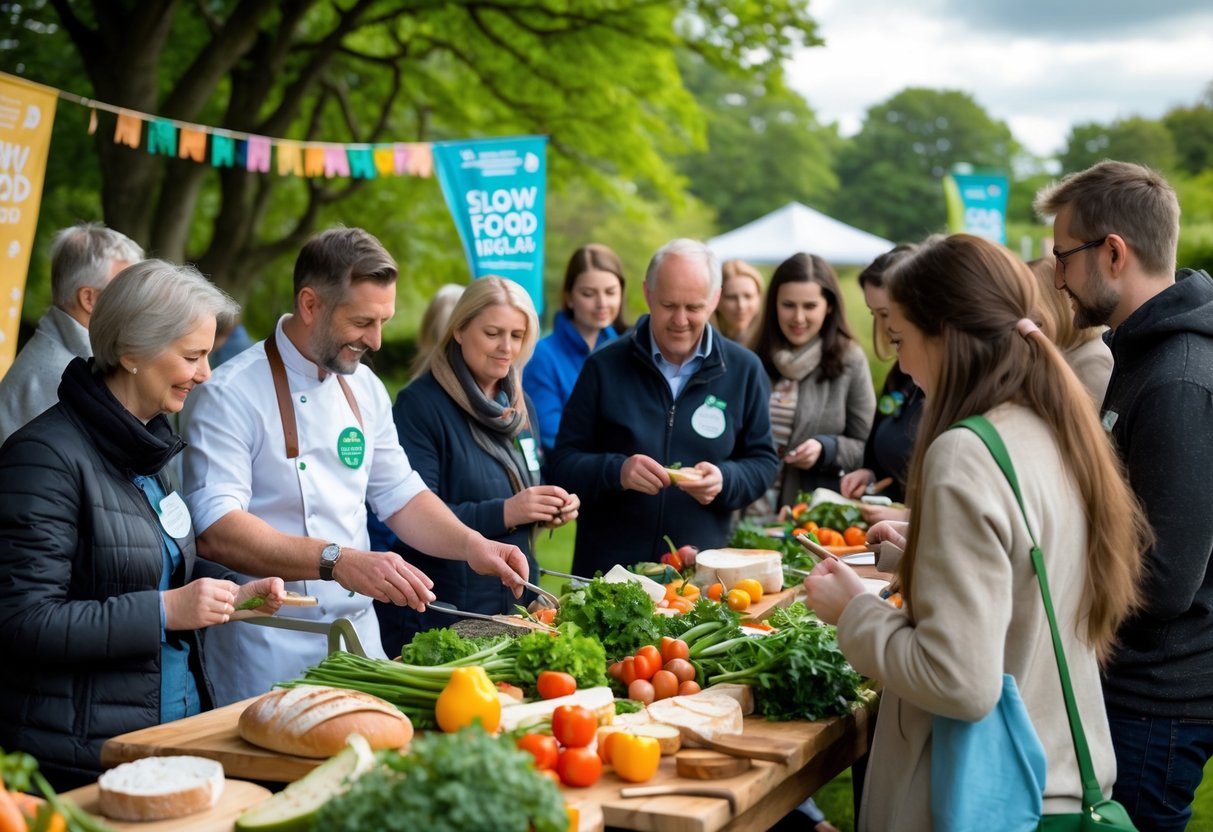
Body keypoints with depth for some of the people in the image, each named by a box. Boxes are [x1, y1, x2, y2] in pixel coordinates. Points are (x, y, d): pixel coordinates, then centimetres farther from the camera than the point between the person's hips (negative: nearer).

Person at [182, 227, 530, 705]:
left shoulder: (364, 388, 9)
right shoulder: (229, 395, -15)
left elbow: (399, 495, 17)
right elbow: (215, 531, -26)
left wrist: (470, 544, -1)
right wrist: (338, 562, -36)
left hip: (360, 632, 7)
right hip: (268, 651, -7)